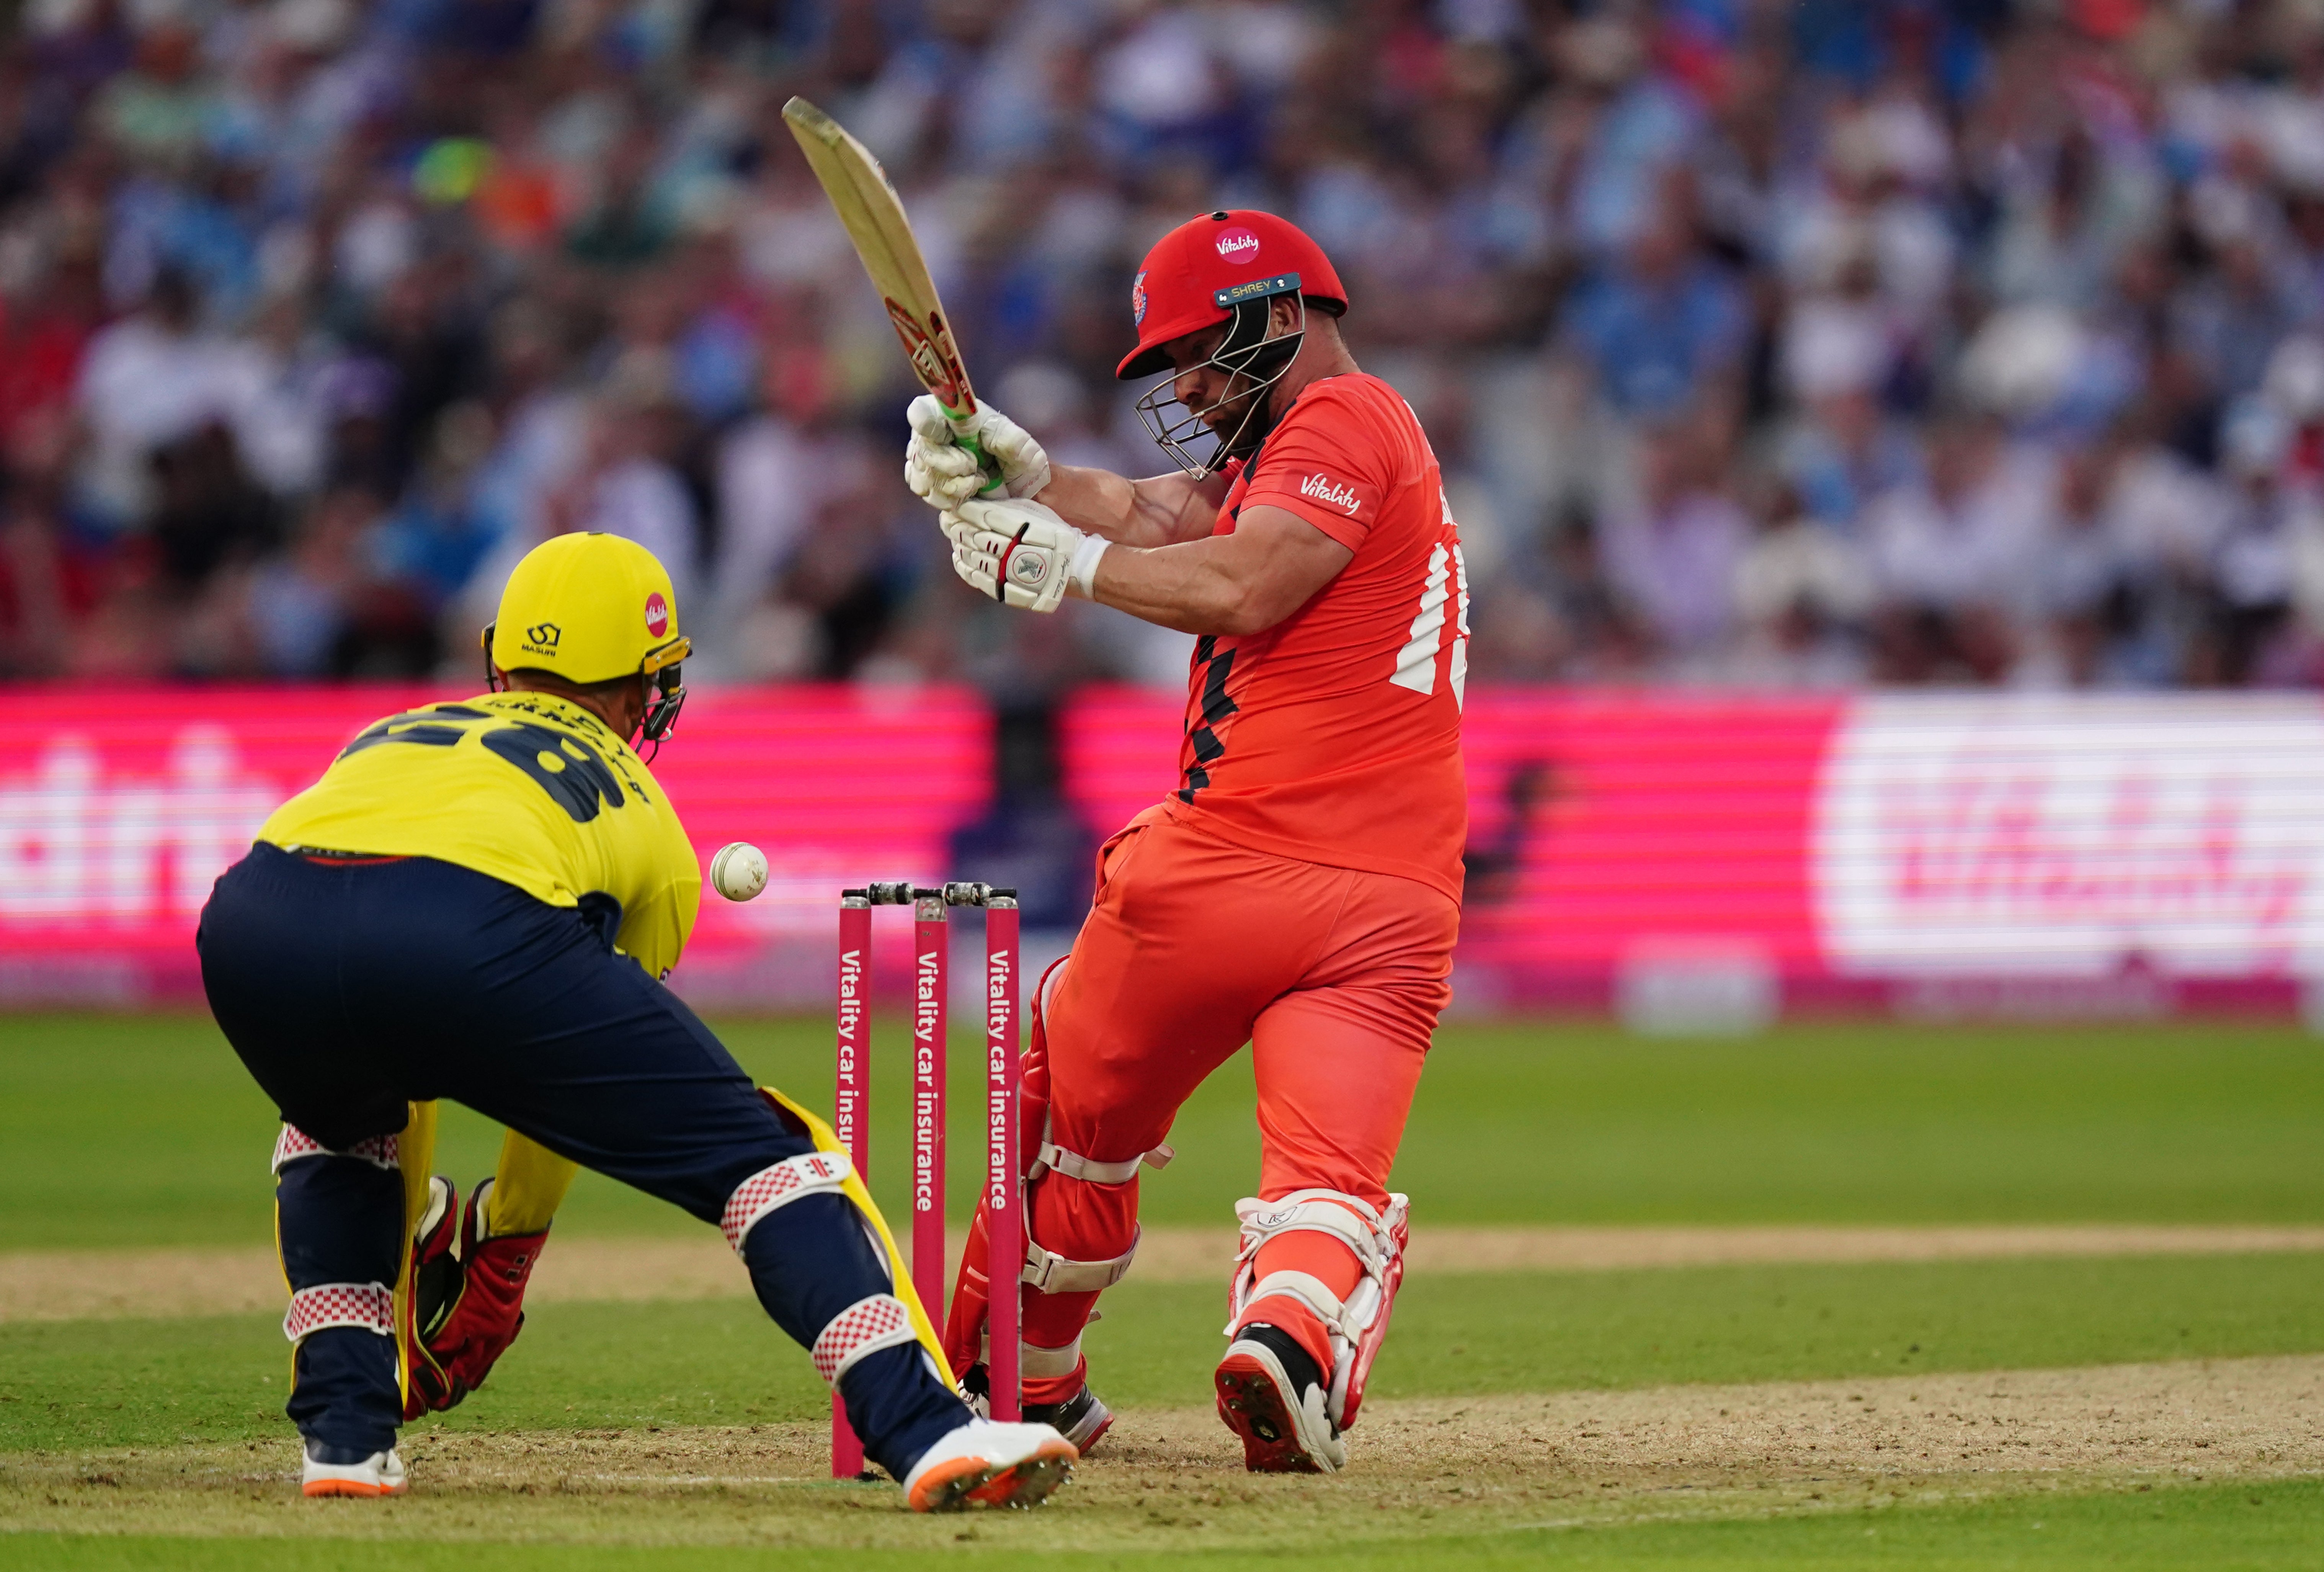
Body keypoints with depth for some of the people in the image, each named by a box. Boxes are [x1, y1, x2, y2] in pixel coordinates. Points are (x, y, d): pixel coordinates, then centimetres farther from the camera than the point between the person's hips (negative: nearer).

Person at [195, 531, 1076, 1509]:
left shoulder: (392, 734, 43)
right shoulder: (644, 813, 34)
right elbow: (573, 1083, 40)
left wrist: (419, 1235, 60)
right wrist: (502, 1260, 52)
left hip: (254, 921, 4)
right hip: (472, 936, -4)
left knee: (340, 1124, 38)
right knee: (760, 1155, 8)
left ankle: (345, 1432, 22)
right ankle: (926, 1432, -9)